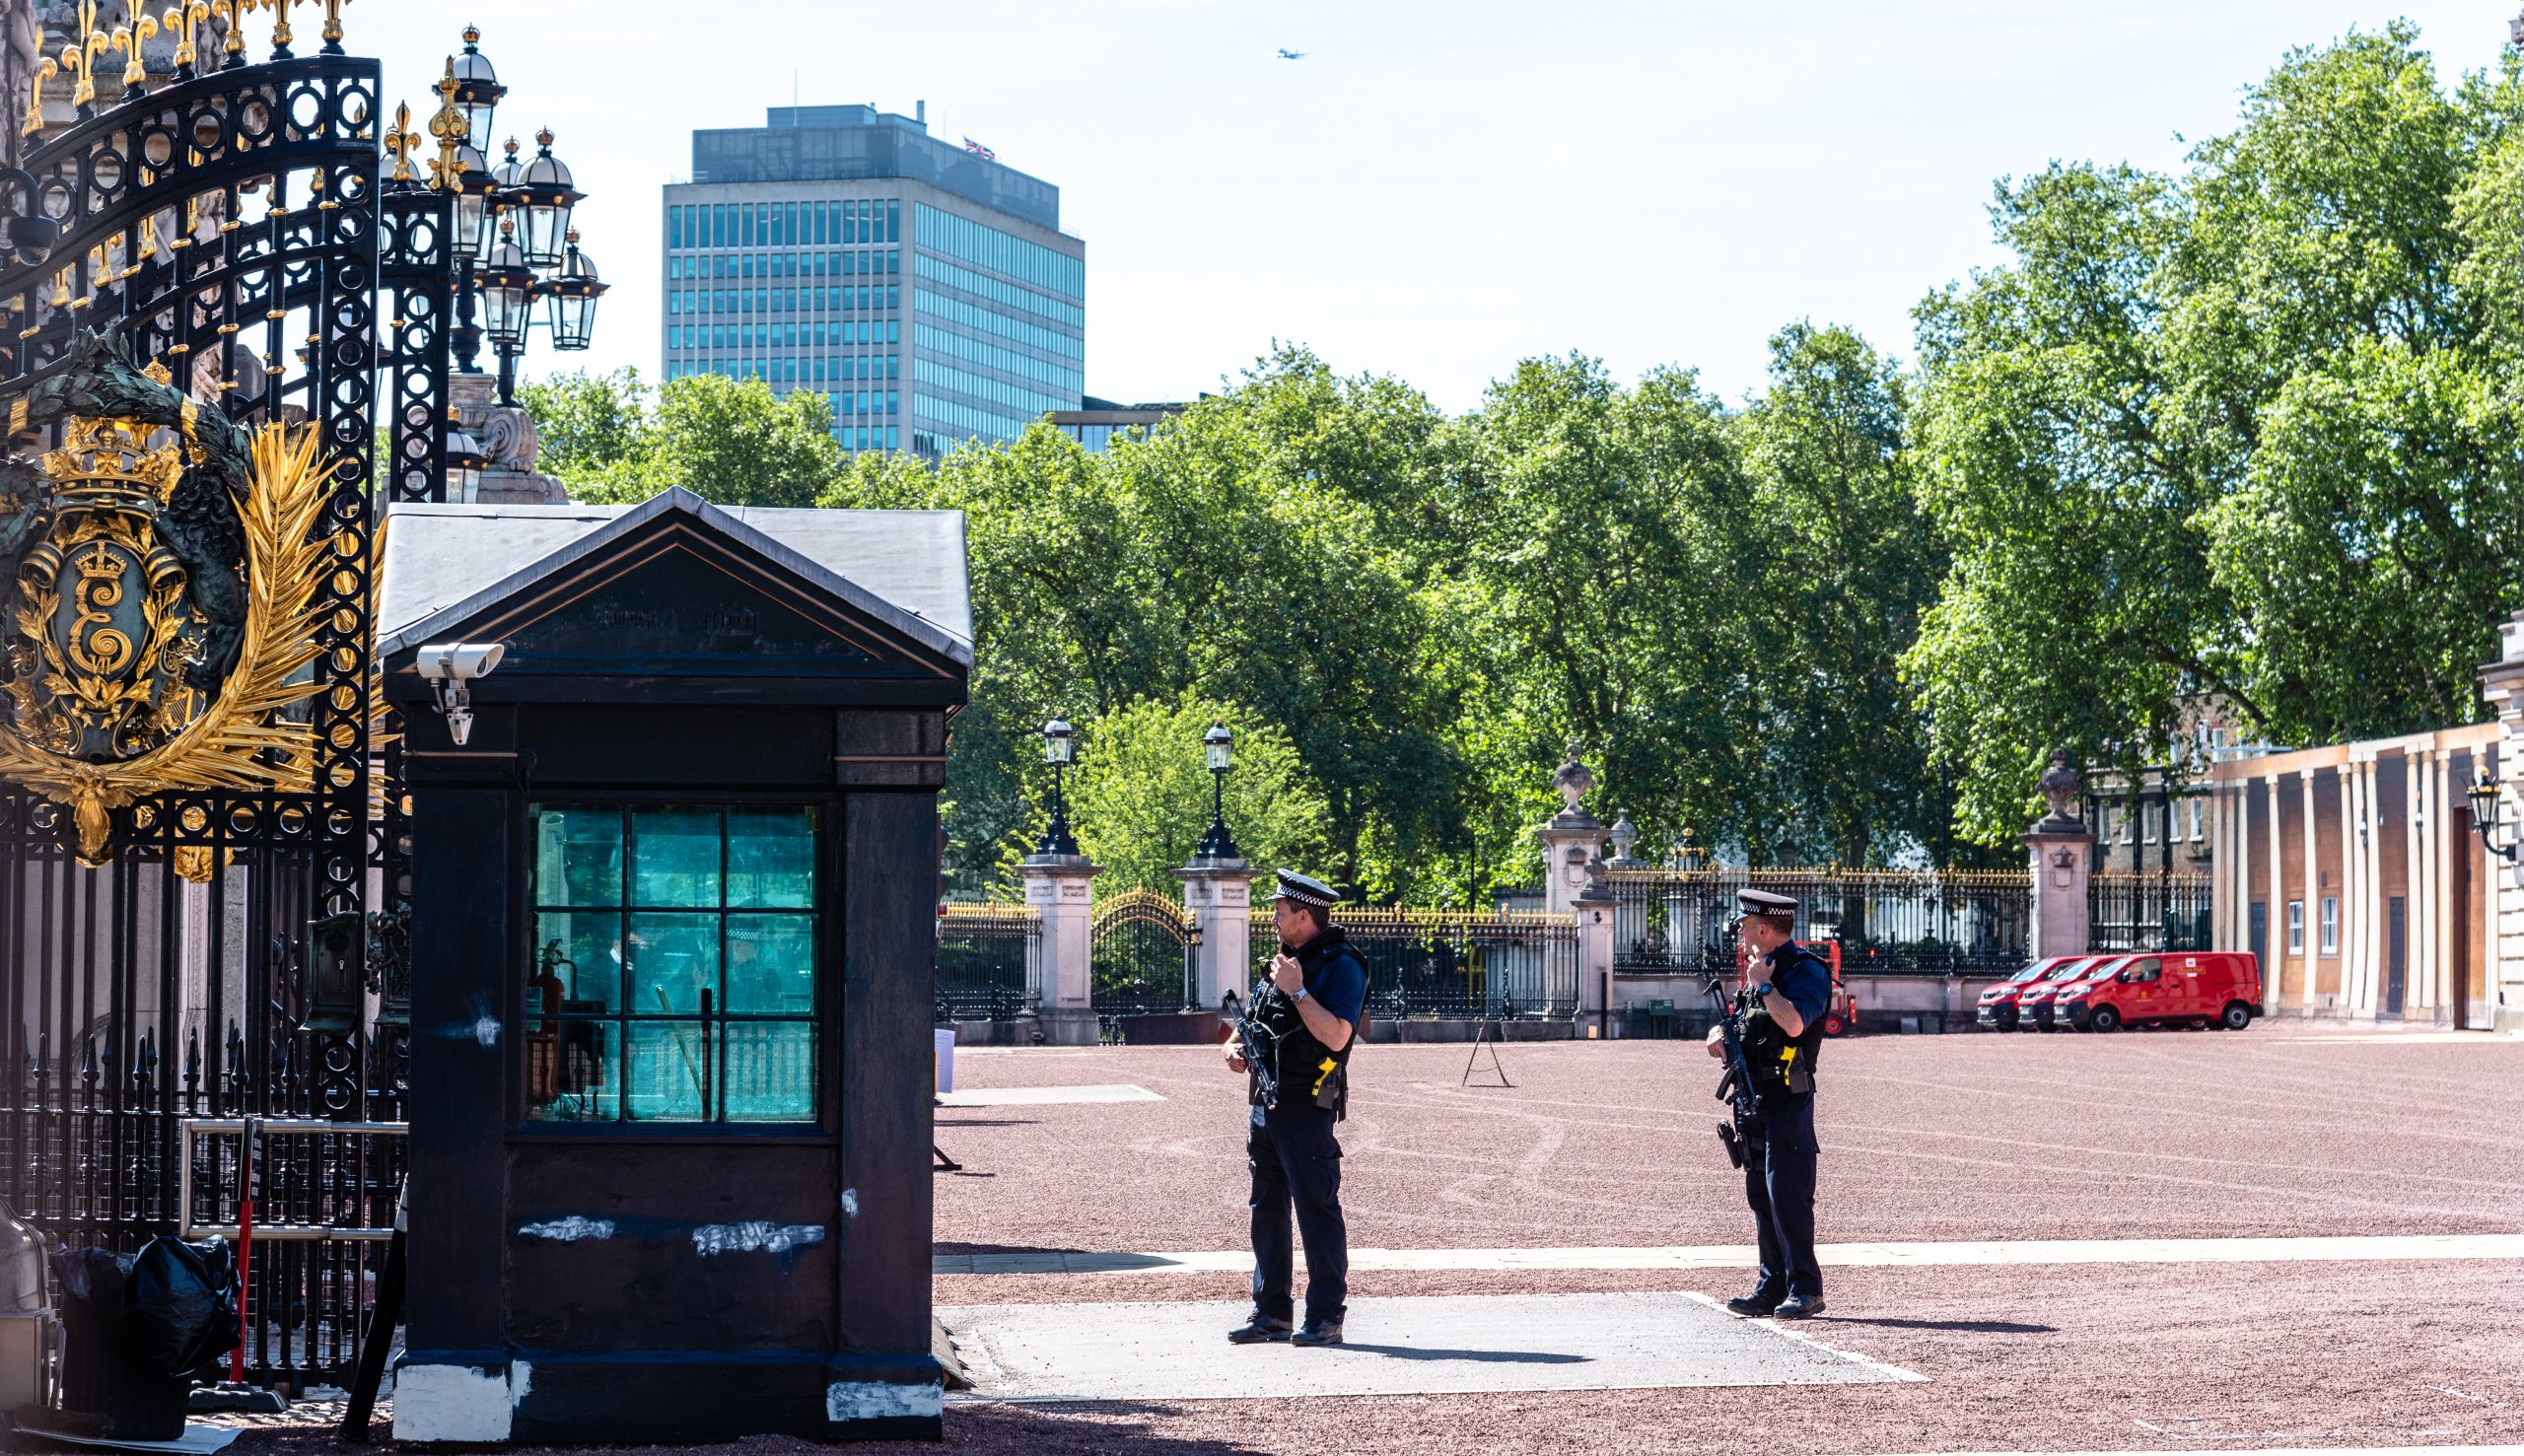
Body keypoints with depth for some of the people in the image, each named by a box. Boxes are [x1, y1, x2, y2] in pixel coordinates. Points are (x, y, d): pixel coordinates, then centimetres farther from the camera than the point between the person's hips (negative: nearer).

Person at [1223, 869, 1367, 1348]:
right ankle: (1271, 1313, 18)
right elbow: (1253, 1020, 26)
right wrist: (1235, 1046, 6)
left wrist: (1297, 990, -21)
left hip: (1307, 1110, -9)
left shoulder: (1341, 967, -10)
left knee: (1317, 1210, -6)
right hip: (1266, 1105, 9)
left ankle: (1326, 1317, -2)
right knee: (1266, 1210, 12)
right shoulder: (1283, 962, 16)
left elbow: (1336, 1036, -23)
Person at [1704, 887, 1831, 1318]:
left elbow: (1794, 1023, -28)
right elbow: (1749, 1025, 27)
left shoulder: (1806, 970, -11)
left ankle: (1805, 1290, -8)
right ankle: (1771, 1288, 14)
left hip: (1787, 1100, -9)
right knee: (1761, 1197, 10)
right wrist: (1721, 1033, 5)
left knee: (1787, 1194, -11)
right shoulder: (1763, 969, 17)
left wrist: (1762, 984, -16)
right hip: (1756, 1097, 10)